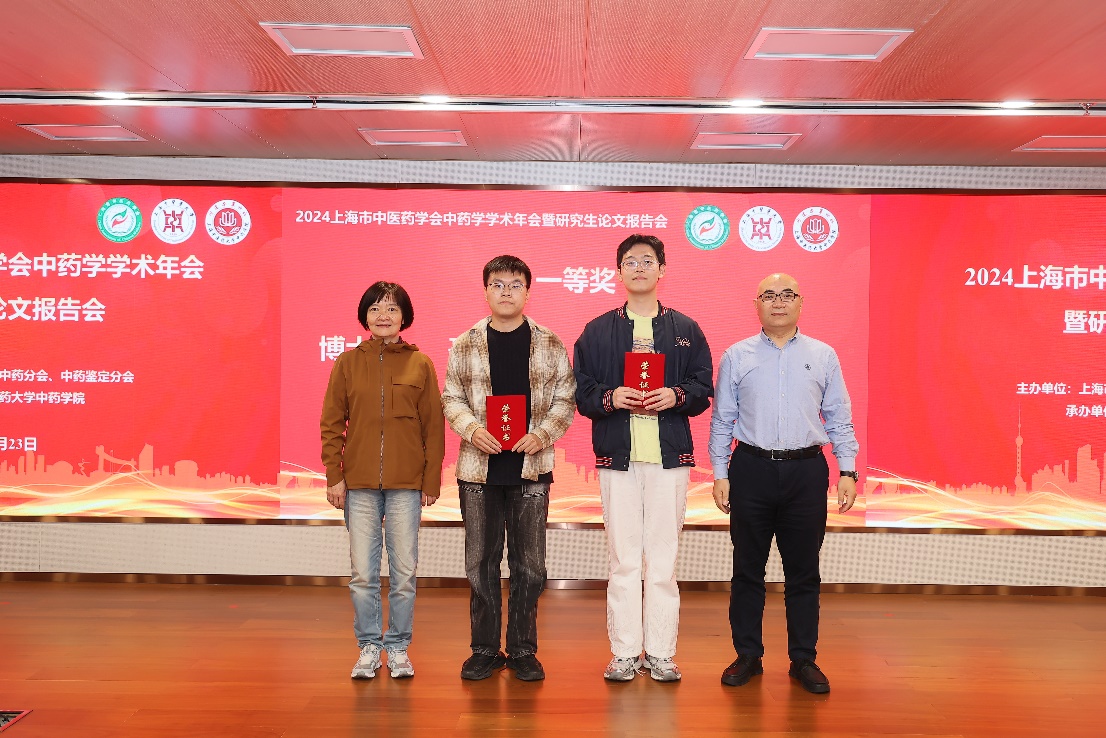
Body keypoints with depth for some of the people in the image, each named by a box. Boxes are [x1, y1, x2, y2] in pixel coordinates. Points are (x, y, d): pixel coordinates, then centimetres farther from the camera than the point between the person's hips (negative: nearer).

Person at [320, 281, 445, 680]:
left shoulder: (420, 364, 4)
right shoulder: (348, 363, 6)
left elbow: (434, 427, 3)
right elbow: (331, 424, 6)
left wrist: (431, 481, -1)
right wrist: (334, 476, -2)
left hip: (406, 485, 0)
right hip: (359, 486, 1)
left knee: (404, 573, 5)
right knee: (363, 573, 5)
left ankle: (398, 647, 21)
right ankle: (369, 647, 21)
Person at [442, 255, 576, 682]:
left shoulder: (550, 345, 4)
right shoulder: (464, 346, 5)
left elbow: (565, 398, 4)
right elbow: (451, 398, 6)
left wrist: (542, 434, -12)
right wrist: (472, 429, -12)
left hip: (531, 469, 0)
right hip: (479, 469, 1)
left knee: (528, 563, 6)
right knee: (481, 561, 7)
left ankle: (523, 650, 20)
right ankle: (485, 650, 21)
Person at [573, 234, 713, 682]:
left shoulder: (685, 329, 10)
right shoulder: (597, 331, 9)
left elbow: (704, 388, 7)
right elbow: (581, 390, 5)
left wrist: (677, 396, -13)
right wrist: (609, 397, -14)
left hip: (670, 455, 0)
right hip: (617, 455, 0)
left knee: (663, 557, 3)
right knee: (623, 557, 3)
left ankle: (660, 652, 14)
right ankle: (625, 652, 13)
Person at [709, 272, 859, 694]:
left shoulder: (823, 356, 8)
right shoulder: (736, 357, 5)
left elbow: (839, 419, 8)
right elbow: (722, 421, 6)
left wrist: (848, 471, 0)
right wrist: (720, 475, 1)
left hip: (806, 471, 1)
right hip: (751, 470, 0)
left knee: (804, 572, 7)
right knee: (747, 569, 7)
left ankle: (804, 660, 19)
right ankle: (748, 656, 19)